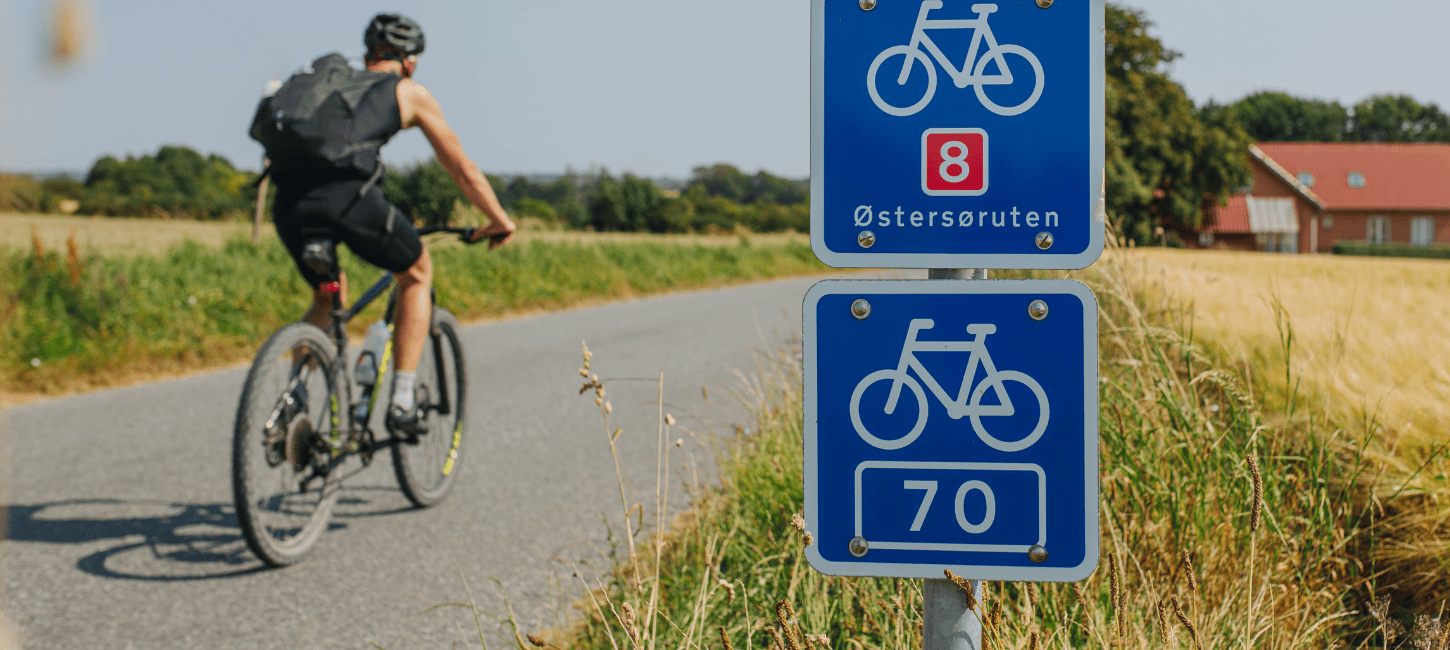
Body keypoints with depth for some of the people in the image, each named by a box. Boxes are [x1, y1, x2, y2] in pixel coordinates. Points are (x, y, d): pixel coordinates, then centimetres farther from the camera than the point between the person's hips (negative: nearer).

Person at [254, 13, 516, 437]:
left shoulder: (330, 79, 34)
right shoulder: (410, 93, 21)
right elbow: (463, 170, 26)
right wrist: (499, 221, 40)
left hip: (289, 202, 5)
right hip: (346, 194, -5)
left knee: (328, 298, 31)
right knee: (417, 274, 22)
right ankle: (402, 403, 14)